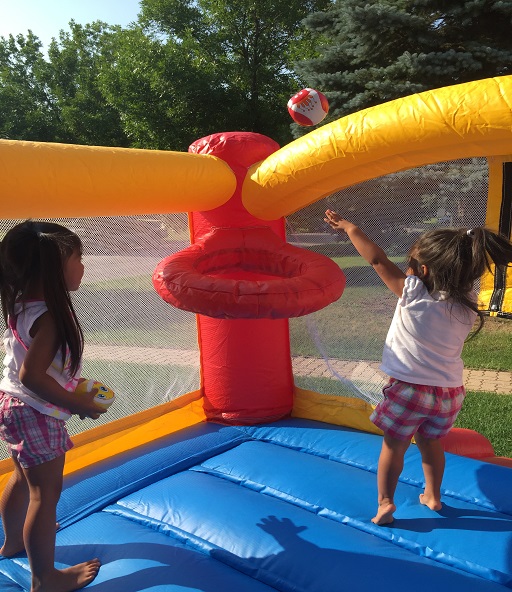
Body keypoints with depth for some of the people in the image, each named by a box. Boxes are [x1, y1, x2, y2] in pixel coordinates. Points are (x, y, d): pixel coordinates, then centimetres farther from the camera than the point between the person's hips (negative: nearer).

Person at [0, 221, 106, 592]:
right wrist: (79, 405, -22)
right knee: (46, 494, 2)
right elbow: (32, 376, -30)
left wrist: (72, 382, 15)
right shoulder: (48, 317, -27)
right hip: (37, 415, -10)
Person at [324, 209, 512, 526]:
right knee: (431, 443, 24)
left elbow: (377, 259, -15)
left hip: (410, 389, -5)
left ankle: (385, 501, 10)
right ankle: (433, 496, 37)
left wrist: (349, 227, -6)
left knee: (394, 446, 10)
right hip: (450, 391, 5)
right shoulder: (468, 303, -7)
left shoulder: (414, 295, -20)